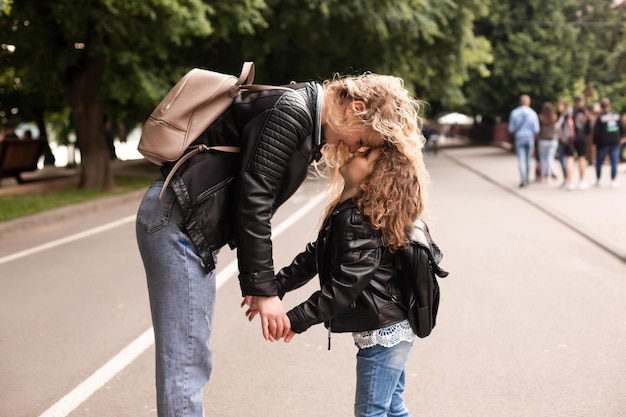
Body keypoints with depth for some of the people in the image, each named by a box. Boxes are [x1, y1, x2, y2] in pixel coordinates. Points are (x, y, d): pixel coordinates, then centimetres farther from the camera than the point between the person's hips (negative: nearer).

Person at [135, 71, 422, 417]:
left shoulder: (308, 122, 13)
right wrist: (263, 290, -16)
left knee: (192, 360, 14)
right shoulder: (292, 110, -17)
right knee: (185, 365, -7)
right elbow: (252, 200, -20)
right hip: (176, 221, -10)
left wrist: (262, 283, 12)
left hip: (189, 225, 10)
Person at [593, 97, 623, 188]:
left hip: (603, 143, -3)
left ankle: (598, 180, 14)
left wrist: (595, 143, 0)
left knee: (599, 163, 10)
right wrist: (619, 138, 22)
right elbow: (622, 129, 8)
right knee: (614, 162, 4)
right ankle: (613, 181, 2)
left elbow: (596, 132, -10)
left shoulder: (600, 117, -10)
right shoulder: (617, 115, 2)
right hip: (615, 143, 3)